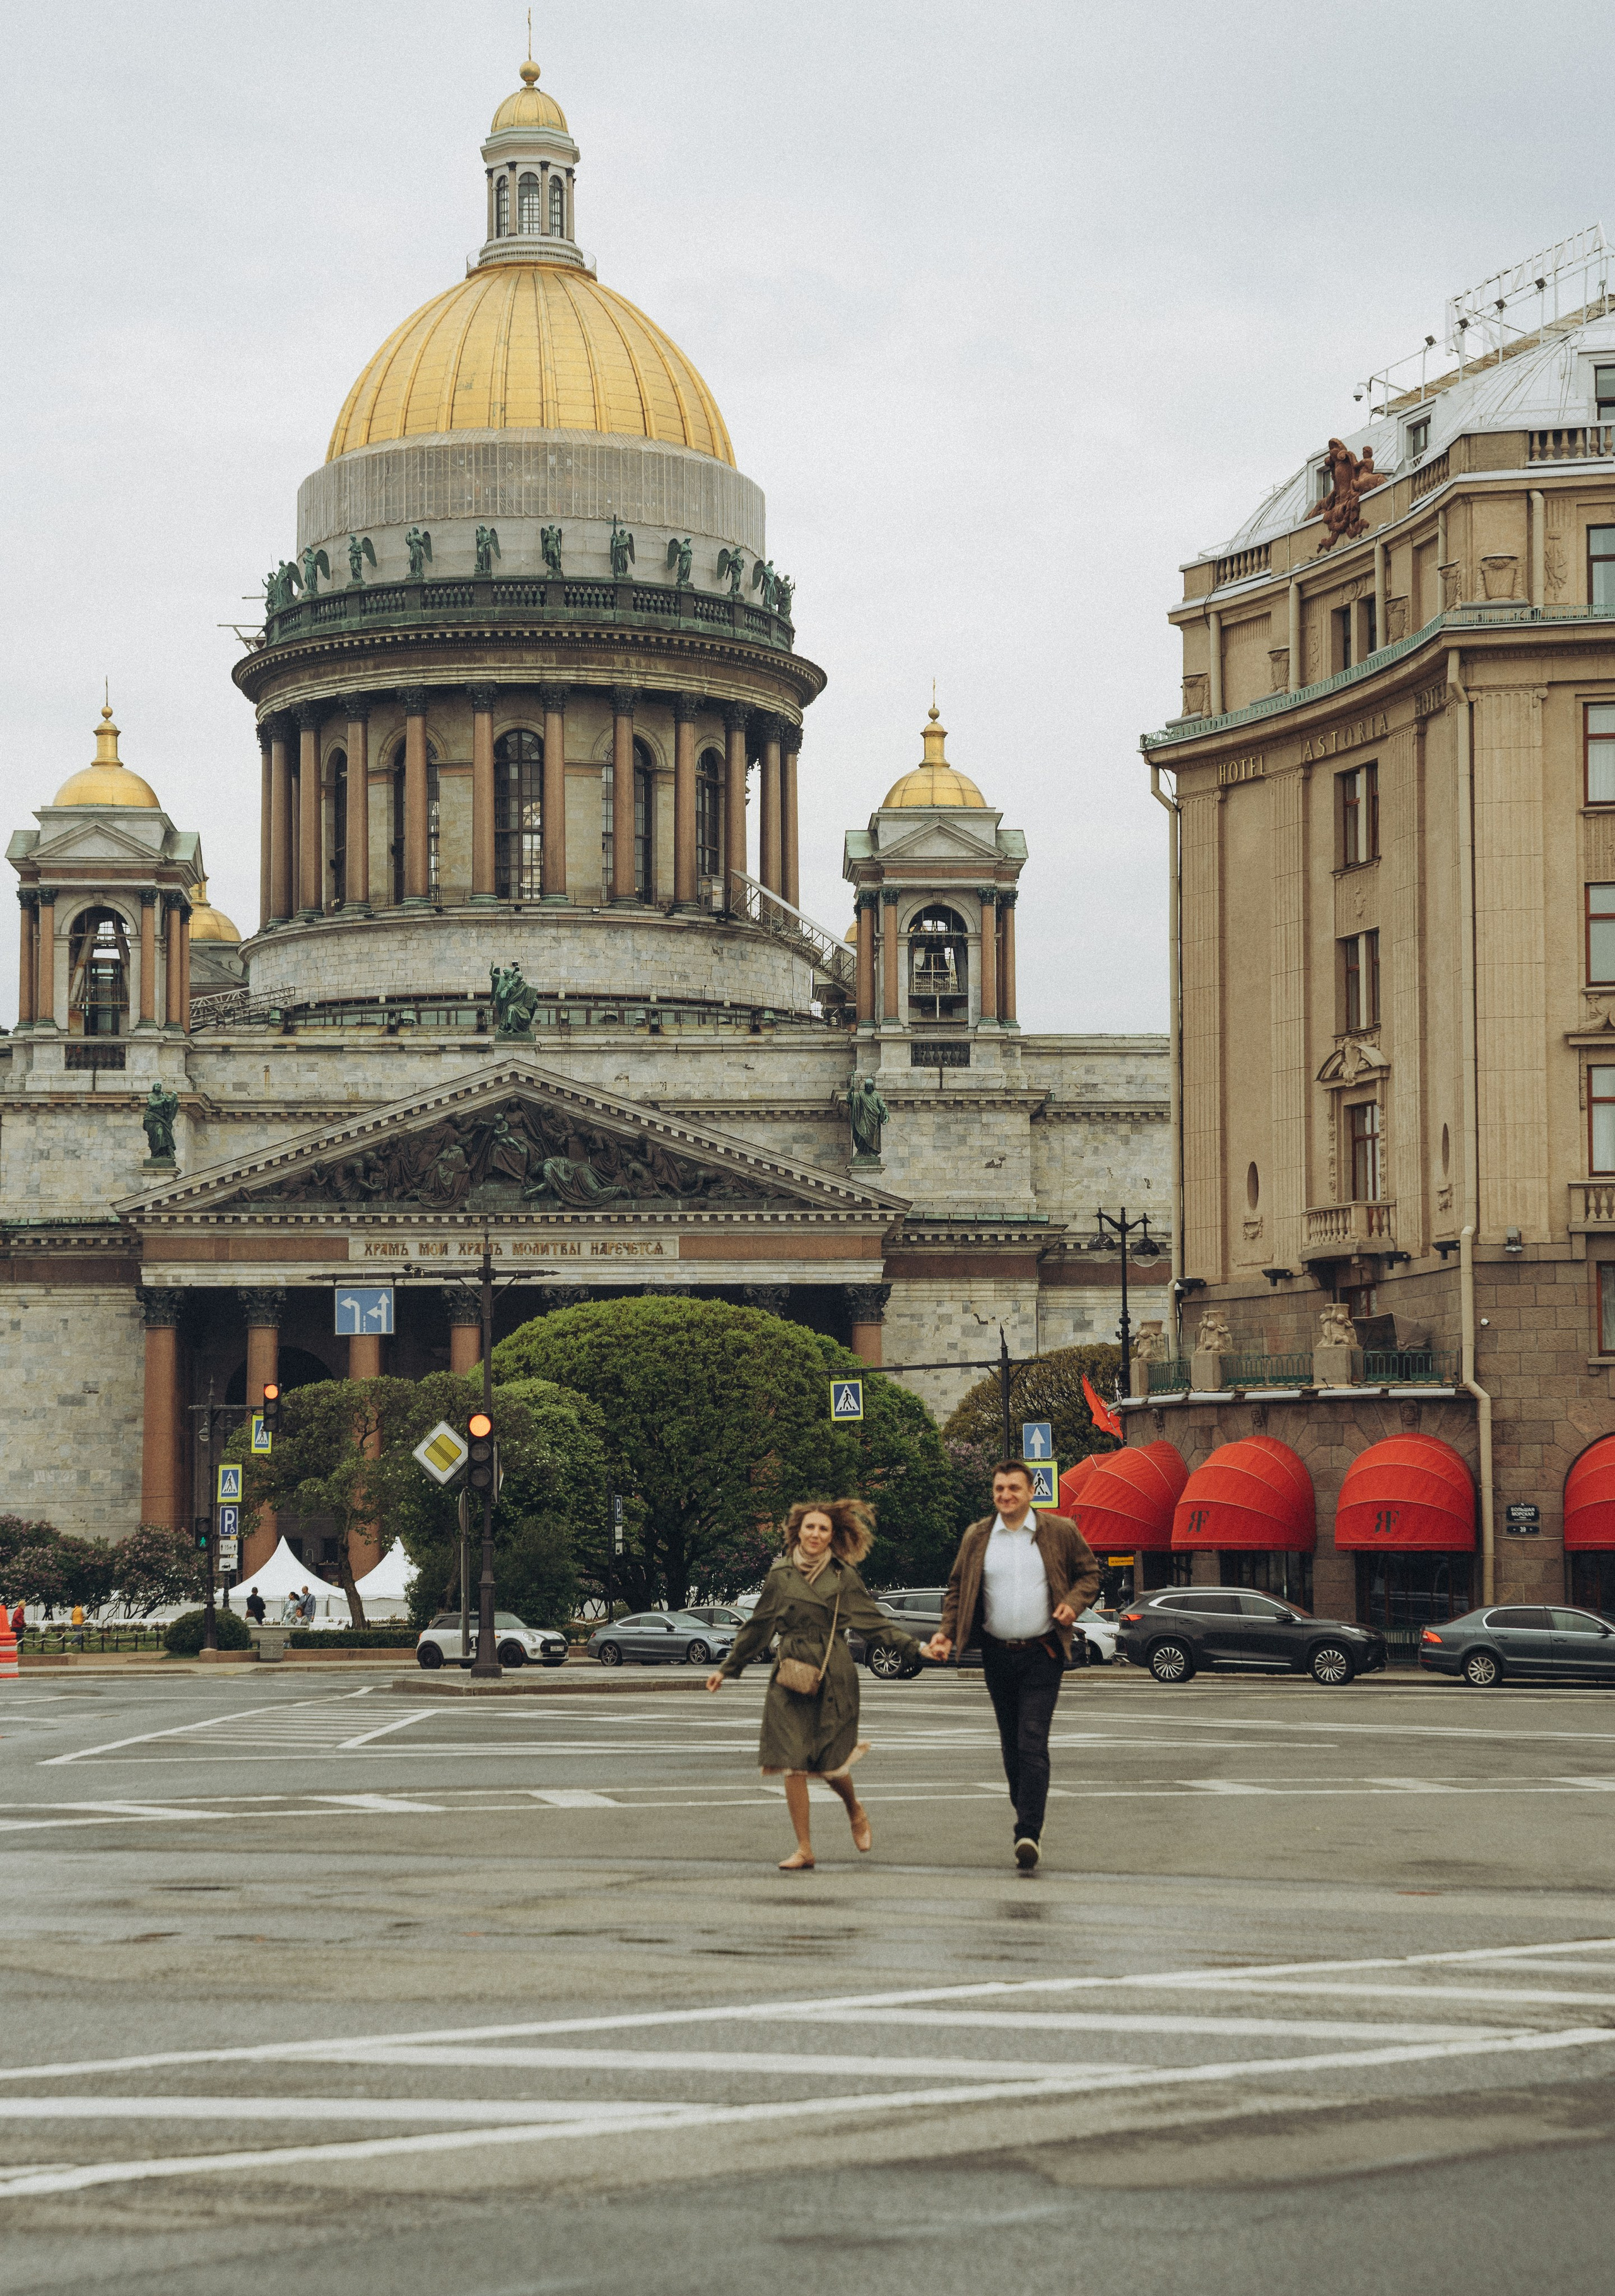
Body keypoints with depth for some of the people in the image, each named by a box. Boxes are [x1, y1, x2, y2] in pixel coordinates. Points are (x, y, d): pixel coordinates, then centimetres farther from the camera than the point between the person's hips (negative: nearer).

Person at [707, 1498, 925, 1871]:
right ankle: (804, 1850, 3)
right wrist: (728, 1668, 18)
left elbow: (874, 1621, 6)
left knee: (829, 1762, -4)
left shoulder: (843, 1576, 4)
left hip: (833, 1674, -1)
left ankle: (855, 1811, 30)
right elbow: (757, 1628, 15)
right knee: (791, 1761, -5)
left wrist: (915, 1647, -4)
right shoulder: (780, 1575, 7)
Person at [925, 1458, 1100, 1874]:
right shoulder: (976, 1538, 6)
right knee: (1011, 1745, 11)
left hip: (1042, 1655, -3)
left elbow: (1089, 1573, 10)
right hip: (997, 1655, 3)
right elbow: (958, 1589, 11)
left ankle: (1029, 1834, -18)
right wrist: (946, 1633, -4)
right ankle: (1026, 1814, 26)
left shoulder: (1060, 1533, 0)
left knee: (1032, 1743, -13)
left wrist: (1074, 1603, -10)